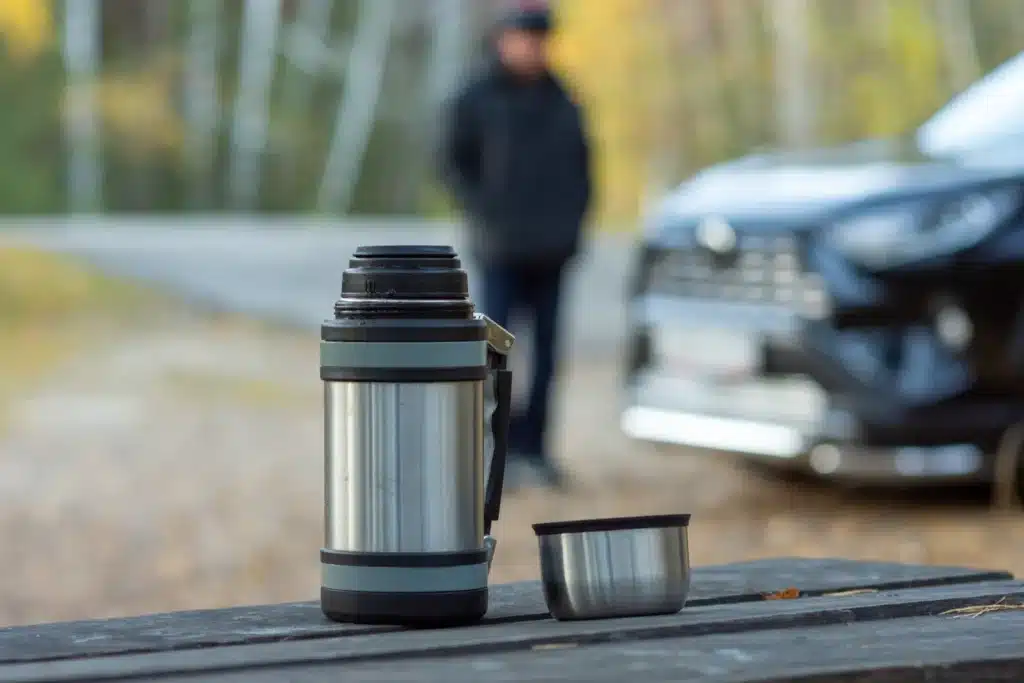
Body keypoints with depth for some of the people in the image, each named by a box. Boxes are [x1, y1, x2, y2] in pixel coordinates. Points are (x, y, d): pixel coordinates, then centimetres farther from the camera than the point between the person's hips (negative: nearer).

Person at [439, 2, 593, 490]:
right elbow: (454, 164, 1)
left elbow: (580, 163, 17)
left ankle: (533, 446, 8)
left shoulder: (560, 102, 12)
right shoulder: (476, 100, 0)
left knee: (545, 353, 3)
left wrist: (574, 220, 6)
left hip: (552, 251, 4)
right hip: (501, 251, -4)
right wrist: (484, 221, -8)